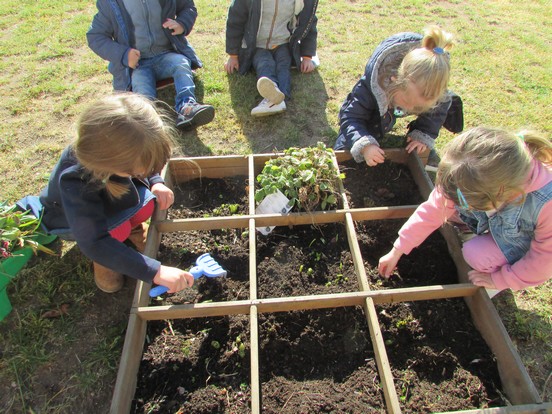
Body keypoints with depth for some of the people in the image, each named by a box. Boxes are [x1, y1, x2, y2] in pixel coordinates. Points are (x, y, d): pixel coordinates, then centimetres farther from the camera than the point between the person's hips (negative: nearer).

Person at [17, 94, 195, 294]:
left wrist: (156, 183, -27)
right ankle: (103, 259, -1)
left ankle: (132, 226, 6)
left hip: (108, 202, 4)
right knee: (117, 229, -35)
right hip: (67, 217, -4)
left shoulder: (122, 146, -29)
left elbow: (147, 167, -4)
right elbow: (93, 244, -44)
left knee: (146, 202, -27)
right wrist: (156, 271, -50)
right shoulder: (74, 180, -42)